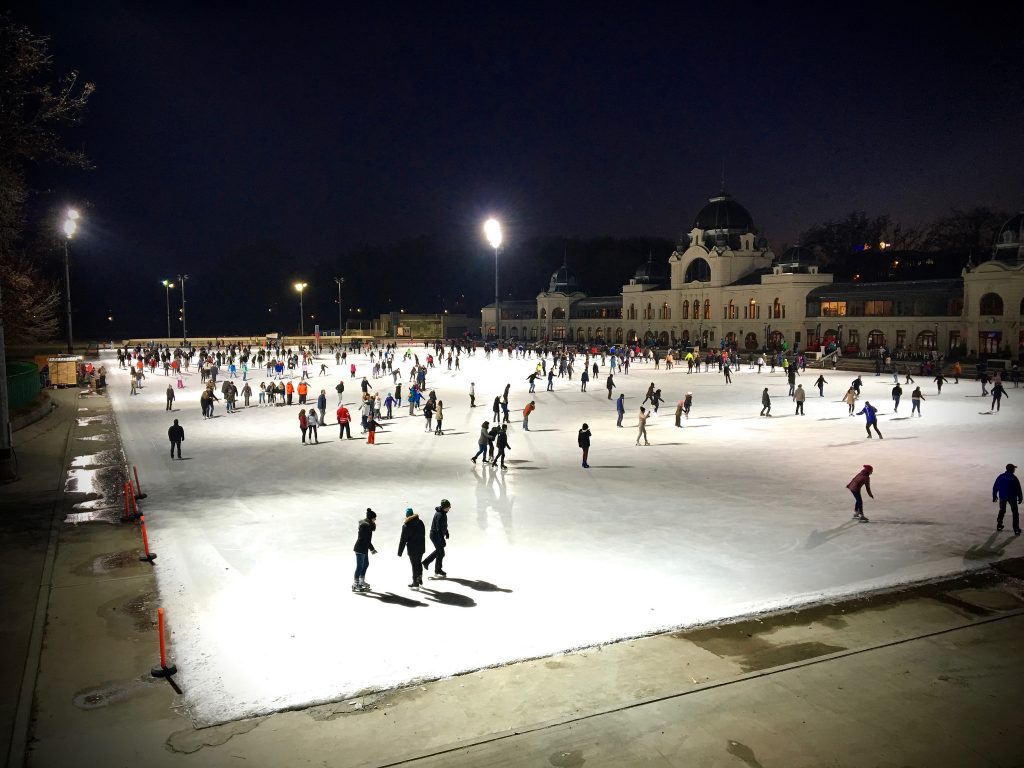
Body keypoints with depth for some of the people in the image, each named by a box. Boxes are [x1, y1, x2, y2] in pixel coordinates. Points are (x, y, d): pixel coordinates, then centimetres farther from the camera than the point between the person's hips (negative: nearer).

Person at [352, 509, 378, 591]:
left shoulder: (364, 522, 9)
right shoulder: (366, 525, -22)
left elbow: (373, 529, 18)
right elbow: (367, 539, -21)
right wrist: (372, 549, -16)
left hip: (364, 548, 11)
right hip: (361, 548, -11)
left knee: (366, 564, 20)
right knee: (360, 566, -3)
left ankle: (362, 582, 32)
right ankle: (355, 585, 4)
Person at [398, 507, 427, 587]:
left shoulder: (406, 526, -17)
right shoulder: (420, 522, 1)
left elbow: (403, 540, -14)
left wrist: (400, 552, -6)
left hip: (412, 549, -6)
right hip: (421, 547, 6)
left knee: (414, 565, 4)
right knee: (419, 563, 20)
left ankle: (415, 583, 12)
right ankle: (420, 580, 29)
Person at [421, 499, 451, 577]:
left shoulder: (443, 513, 2)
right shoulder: (440, 515, -28)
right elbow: (439, 529, -30)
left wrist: (447, 533, 27)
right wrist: (442, 541, -29)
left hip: (436, 535, 9)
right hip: (436, 535, -9)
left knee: (438, 550, 23)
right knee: (440, 553, 2)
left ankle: (426, 562, 33)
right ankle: (438, 570, 17)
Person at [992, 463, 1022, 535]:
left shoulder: (1000, 477, -1)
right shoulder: (1014, 478, -13)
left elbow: (995, 487, 3)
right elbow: (1018, 489, -10)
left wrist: (994, 496, 12)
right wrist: (1020, 498, 1)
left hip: (1002, 497, 3)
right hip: (1012, 497, -3)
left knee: (1002, 511, 22)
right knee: (1015, 513, 7)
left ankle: (999, 526, 25)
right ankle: (1016, 530, 4)